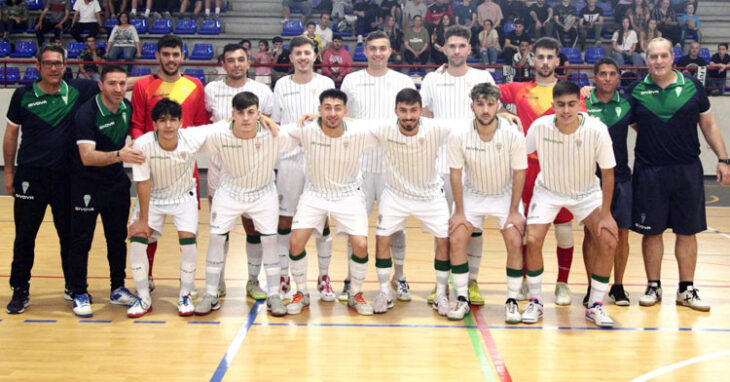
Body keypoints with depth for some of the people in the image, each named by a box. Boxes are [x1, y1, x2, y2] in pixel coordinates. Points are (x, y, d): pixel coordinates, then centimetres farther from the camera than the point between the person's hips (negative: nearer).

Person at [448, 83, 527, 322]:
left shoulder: (513, 134, -22)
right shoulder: (459, 136, -20)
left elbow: (519, 173, -12)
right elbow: (456, 173, -10)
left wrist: (514, 211, -12)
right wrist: (459, 212, -10)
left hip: (505, 194, -1)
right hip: (472, 194, 1)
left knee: (515, 242, -14)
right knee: (456, 239, -11)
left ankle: (512, 301, 1)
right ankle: (462, 300, 3)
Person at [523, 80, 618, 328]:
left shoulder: (597, 130, -25)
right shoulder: (540, 127, -23)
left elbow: (608, 173, -14)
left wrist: (605, 214, -13)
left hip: (587, 193, 0)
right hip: (548, 190, 0)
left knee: (608, 242, -14)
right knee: (532, 240, -17)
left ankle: (595, 306, 3)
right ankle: (535, 302, 4)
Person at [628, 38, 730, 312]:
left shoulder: (692, 86, 1)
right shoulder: (636, 90, -1)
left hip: (688, 171, 1)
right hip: (649, 172, -1)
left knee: (687, 231, 7)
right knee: (651, 231, 6)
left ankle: (686, 290, 18)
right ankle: (653, 287, 21)